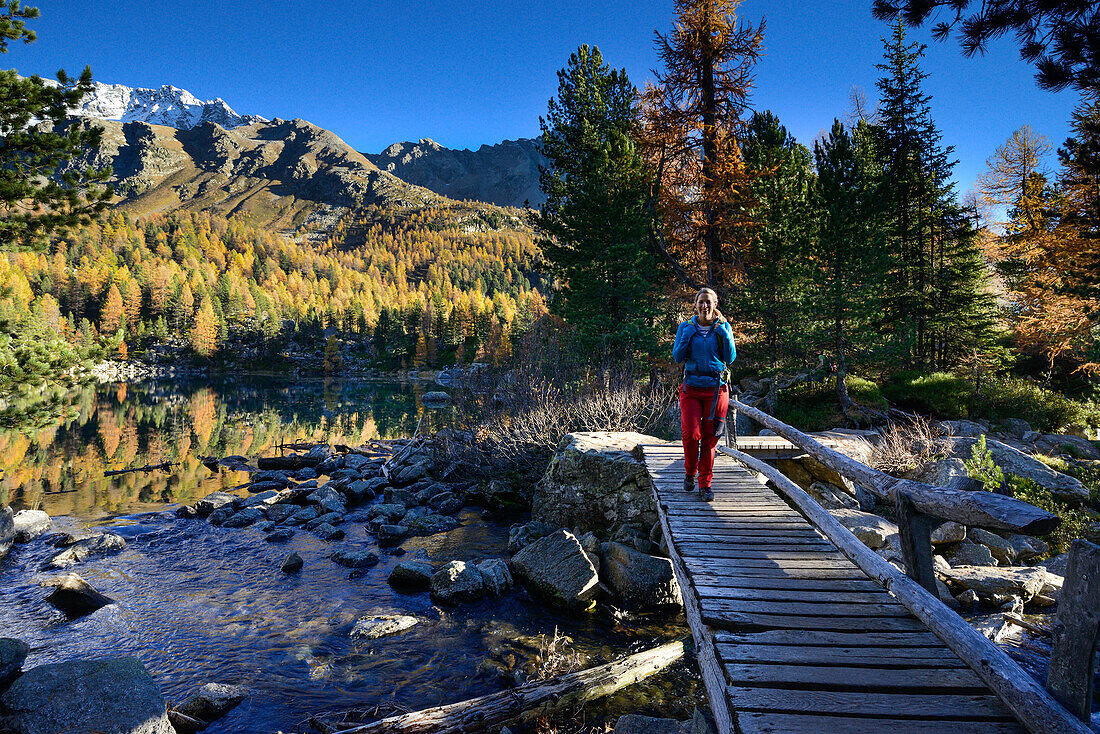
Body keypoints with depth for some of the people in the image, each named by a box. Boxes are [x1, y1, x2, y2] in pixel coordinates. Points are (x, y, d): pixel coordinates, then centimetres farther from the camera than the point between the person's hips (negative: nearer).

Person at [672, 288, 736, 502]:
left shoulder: (723, 327, 7)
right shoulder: (686, 327, 6)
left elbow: (730, 358, 1)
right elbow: (677, 357, 0)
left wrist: (725, 335, -10)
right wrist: (687, 337, -11)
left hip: (716, 388, 1)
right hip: (691, 388, 0)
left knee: (709, 437, 2)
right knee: (691, 433, -13)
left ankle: (705, 484, 13)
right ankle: (689, 473, 15)